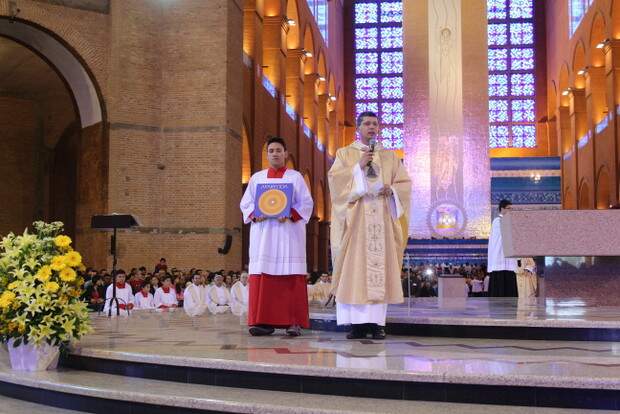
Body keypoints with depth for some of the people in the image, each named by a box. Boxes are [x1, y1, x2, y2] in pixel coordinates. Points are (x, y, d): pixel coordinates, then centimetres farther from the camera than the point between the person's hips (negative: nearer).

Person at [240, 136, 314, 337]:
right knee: (262, 278, -5)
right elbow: (245, 203, 12)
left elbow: (306, 203, 2)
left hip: (289, 233, -2)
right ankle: (263, 321, -4)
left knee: (291, 277, -7)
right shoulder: (257, 178, 17)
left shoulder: (295, 177, 10)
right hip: (262, 233, 2)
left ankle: (293, 322, -7)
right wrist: (255, 215, -9)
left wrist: (290, 215, -15)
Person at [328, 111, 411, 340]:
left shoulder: (390, 156, 17)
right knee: (354, 267, -8)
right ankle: (358, 322, -6)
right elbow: (335, 179, -4)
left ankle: (376, 321, -2)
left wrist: (391, 189, -8)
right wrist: (359, 166, -12)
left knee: (381, 266, -4)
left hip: (382, 217, 2)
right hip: (355, 217, -2)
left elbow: (405, 183, 12)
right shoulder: (345, 154, 11)